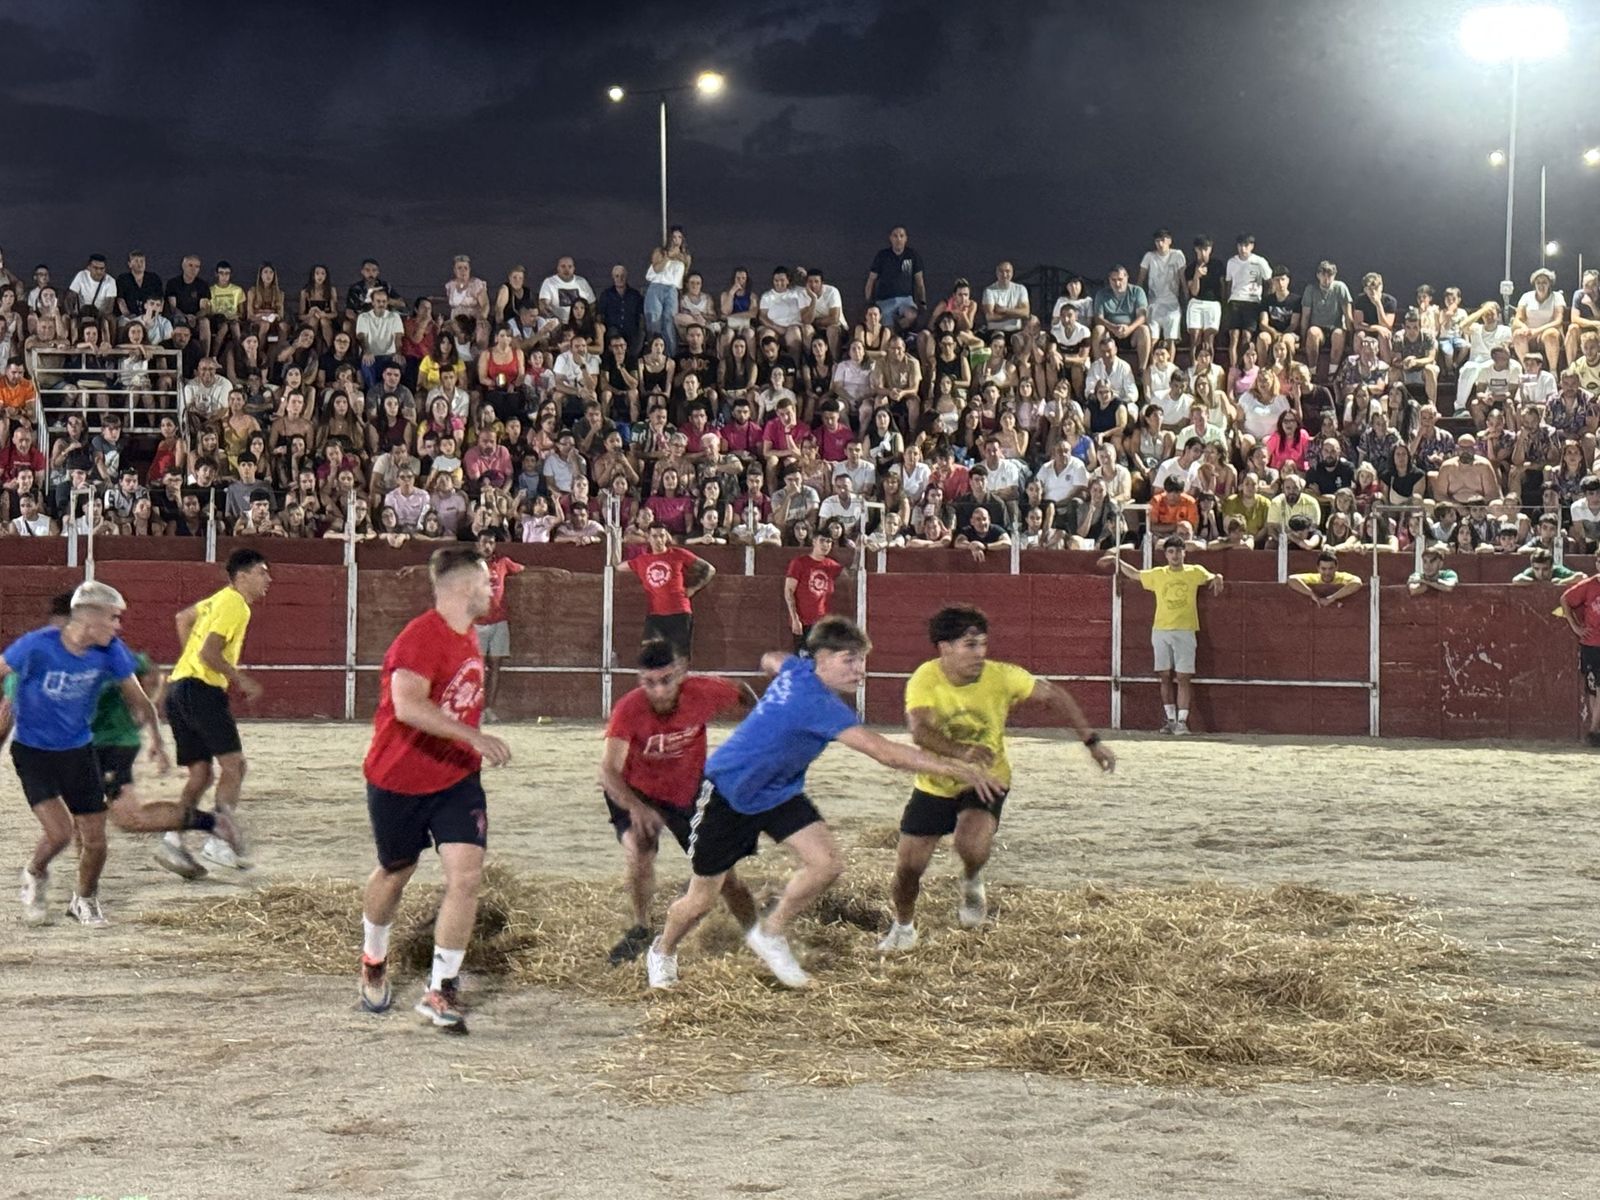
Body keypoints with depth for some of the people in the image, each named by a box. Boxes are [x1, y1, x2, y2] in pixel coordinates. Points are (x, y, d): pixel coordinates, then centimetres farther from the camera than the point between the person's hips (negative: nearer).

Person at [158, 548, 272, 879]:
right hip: (201, 689, -10)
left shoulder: (220, 600, 20)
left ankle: (173, 842, 0)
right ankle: (219, 840, -15)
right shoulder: (235, 605, -9)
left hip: (180, 688, 10)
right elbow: (209, 652, -18)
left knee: (201, 774, 9)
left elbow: (184, 618, 36)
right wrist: (241, 680, -10)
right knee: (233, 764, -9)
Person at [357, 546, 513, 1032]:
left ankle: (441, 989, -3)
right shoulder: (421, 638, -23)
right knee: (395, 873, 15)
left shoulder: (468, 636, 5)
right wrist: (474, 737, -42)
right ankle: (373, 962, 43)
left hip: (456, 778, 6)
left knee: (465, 875, -11)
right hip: (399, 779, -6)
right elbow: (408, 705, -38)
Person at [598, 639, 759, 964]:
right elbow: (609, 770, -40)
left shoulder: (703, 692, -27)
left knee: (722, 871, 4)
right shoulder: (629, 709, -33)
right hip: (636, 792, -2)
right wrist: (635, 807, -55)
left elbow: (742, 693, -2)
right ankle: (641, 930, 1)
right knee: (640, 855, -26)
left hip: (690, 792, 2)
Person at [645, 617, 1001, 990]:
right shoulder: (818, 704, -35)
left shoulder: (797, 668, -10)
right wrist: (956, 768, -42)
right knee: (700, 903, 5)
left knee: (827, 863, -13)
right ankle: (663, 951, 36)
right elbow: (884, 752, -41)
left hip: (779, 790, 8)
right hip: (727, 794, -8)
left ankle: (769, 933, 8)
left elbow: (770, 660, 17)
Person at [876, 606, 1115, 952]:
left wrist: (1092, 742, -4)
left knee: (972, 845, -31)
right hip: (934, 784, 1)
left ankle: (972, 884, 6)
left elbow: (1053, 695, -4)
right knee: (908, 866, 2)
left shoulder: (1001, 677, -19)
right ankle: (903, 928, 34)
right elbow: (920, 730, -38)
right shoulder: (925, 679, -22)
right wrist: (960, 752, -56)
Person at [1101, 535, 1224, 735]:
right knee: (1166, 677, 4)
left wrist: (1218, 579, -11)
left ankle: (1182, 720, -9)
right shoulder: (1157, 574, 10)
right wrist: (1117, 560, 19)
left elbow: (1212, 578, 12)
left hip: (1185, 631, -3)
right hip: (1160, 631, 3)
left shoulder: (1195, 572, 3)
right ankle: (1170, 719, 10)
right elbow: (1134, 574, 24)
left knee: (1183, 678, -8)